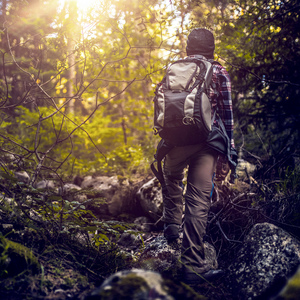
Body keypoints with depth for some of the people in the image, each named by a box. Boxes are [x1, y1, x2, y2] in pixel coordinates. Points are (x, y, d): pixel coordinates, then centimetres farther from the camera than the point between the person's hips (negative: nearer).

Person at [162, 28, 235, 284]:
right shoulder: (219, 74, 4)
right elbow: (227, 116, 0)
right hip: (205, 142, -2)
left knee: (172, 179, 33)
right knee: (199, 201, -2)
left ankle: (172, 224, 22)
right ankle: (193, 266, -2)